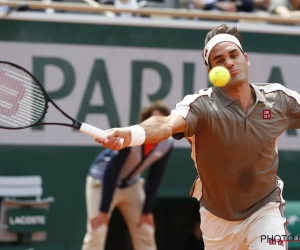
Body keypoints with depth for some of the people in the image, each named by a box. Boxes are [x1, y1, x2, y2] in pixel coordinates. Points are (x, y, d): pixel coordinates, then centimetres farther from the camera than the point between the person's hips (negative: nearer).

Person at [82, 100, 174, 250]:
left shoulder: (167, 143, -17)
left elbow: (155, 178, -7)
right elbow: (111, 173, -30)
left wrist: (146, 211, -6)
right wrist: (103, 210, -28)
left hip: (131, 184, 6)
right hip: (102, 180, -6)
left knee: (146, 233, 4)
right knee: (96, 233, -14)